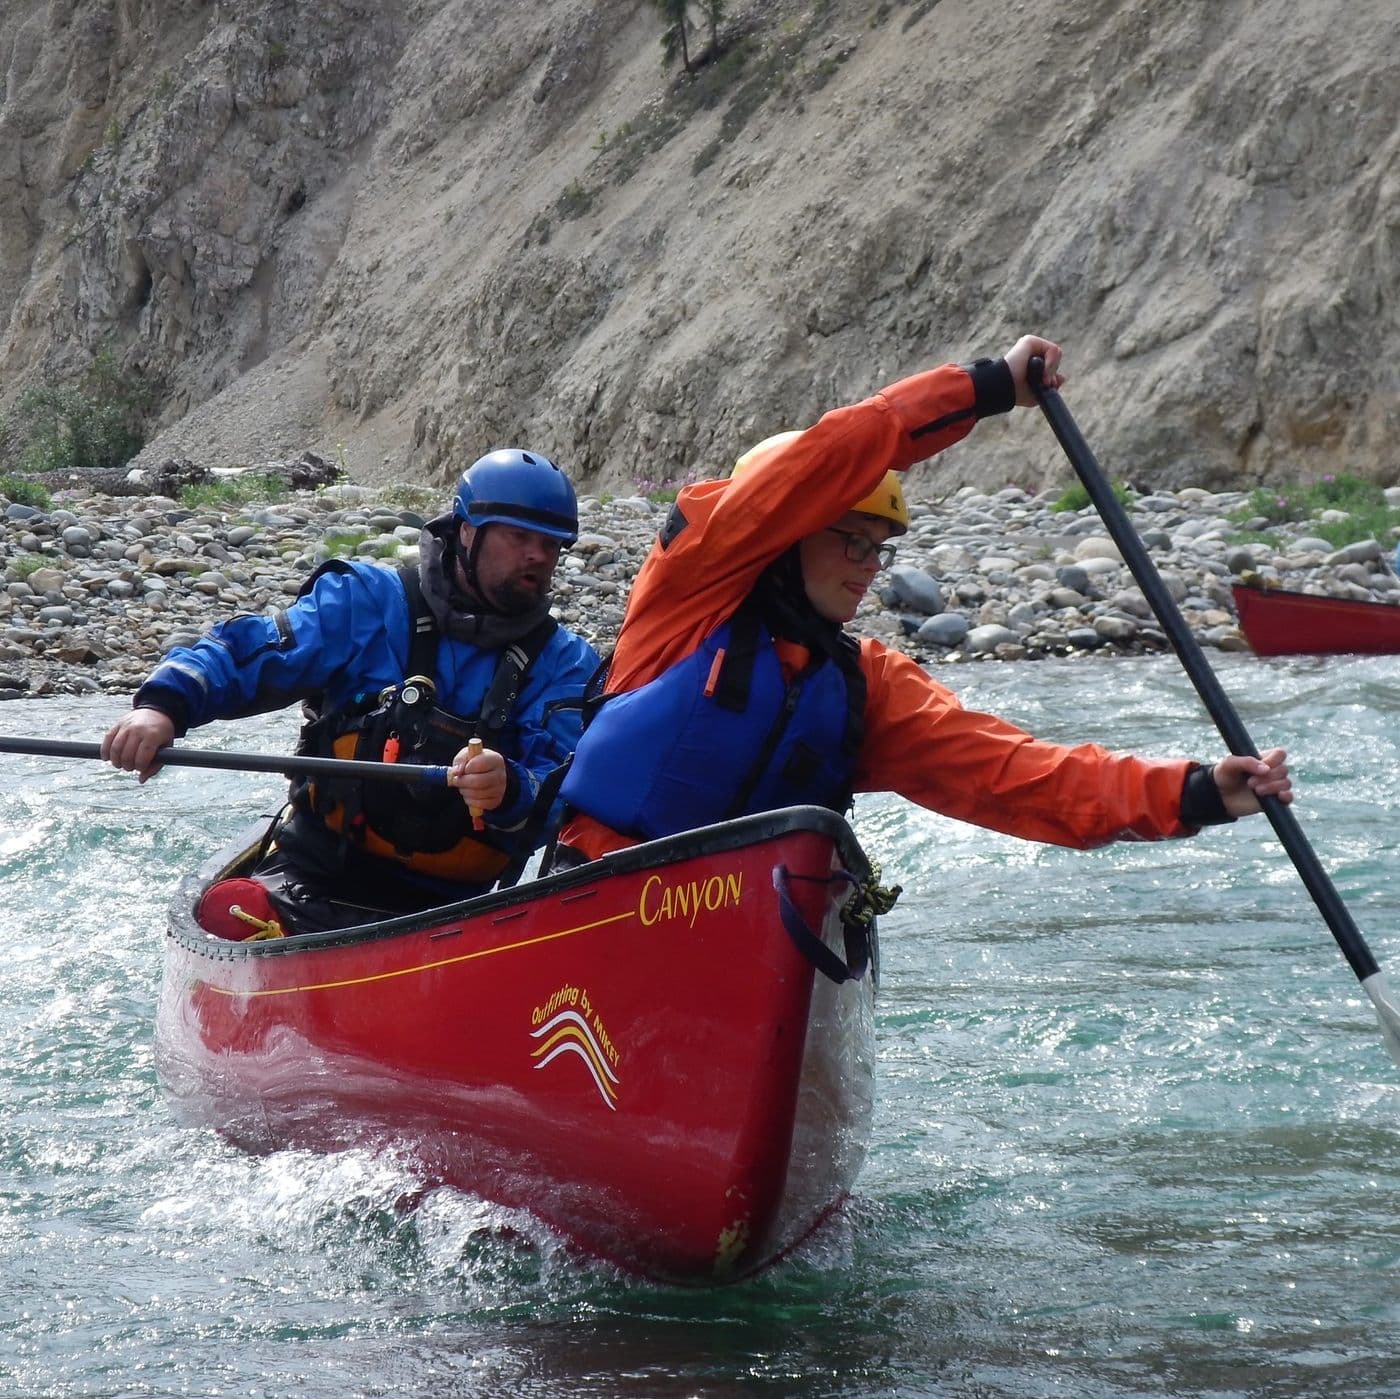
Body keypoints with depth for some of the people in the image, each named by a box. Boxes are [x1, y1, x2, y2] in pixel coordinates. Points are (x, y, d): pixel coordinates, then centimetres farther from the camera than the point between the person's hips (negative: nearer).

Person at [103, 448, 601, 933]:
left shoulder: (565, 663, 7)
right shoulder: (369, 602, 4)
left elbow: (563, 798, -6)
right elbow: (245, 654, -3)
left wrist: (509, 791, -31)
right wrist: (162, 704, -23)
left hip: (446, 907, 1)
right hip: (320, 874, -1)